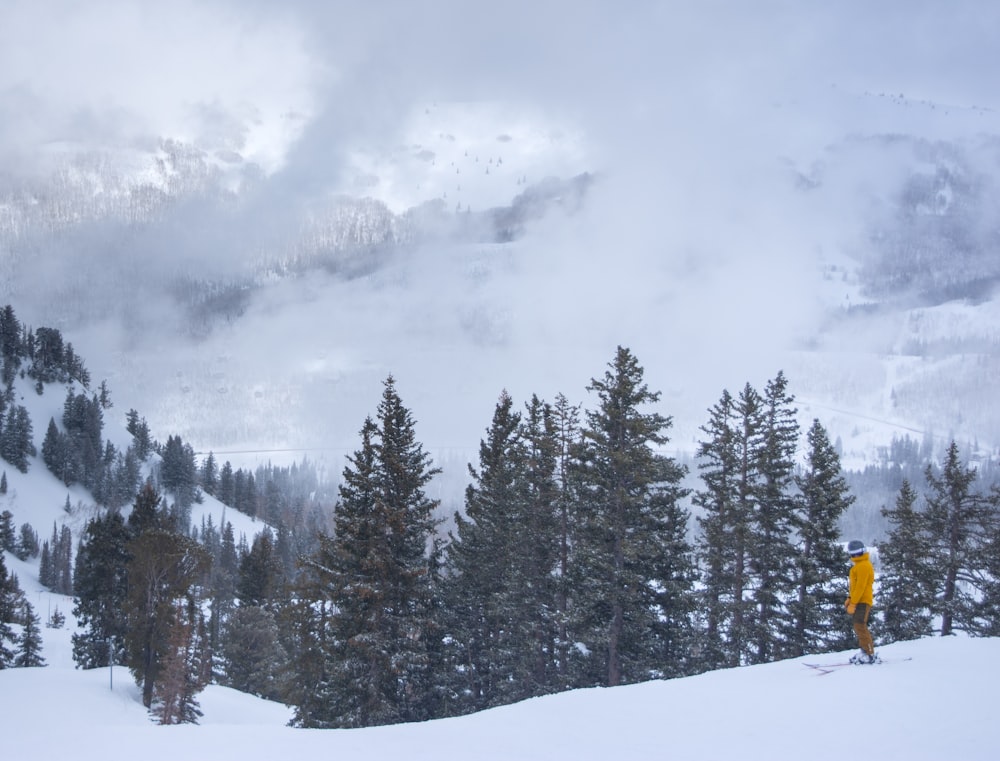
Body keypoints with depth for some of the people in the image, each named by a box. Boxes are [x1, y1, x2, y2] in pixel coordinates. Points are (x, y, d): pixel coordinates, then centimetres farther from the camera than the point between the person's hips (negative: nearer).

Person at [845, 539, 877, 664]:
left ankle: (870, 654, -14)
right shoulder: (858, 565, 18)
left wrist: (853, 603, -21)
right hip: (859, 601, 11)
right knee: (859, 627, 11)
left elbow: (860, 587, -20)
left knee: (860, 626, -13)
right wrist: (850, 598, 19)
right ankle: (865, 651, 14)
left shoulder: (863, 566, -15)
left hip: (862, 601, -11)